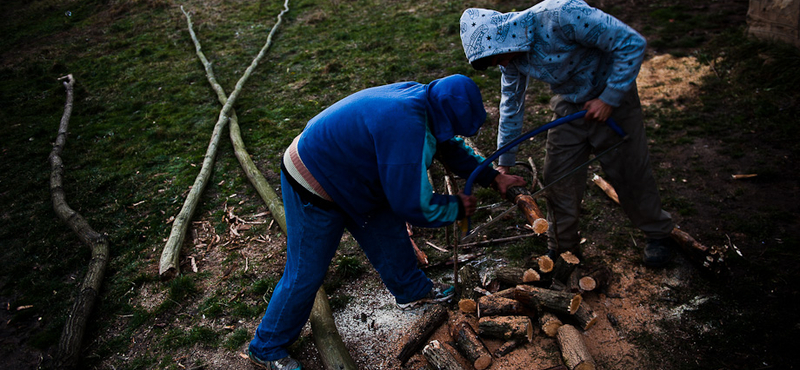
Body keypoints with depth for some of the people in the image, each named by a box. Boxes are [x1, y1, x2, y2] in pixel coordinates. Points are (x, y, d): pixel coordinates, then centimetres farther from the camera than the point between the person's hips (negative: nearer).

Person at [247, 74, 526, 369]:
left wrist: (492, 177, 11)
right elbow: (414, 206, -28)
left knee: (387, 231, 20)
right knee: (306, 274, 3)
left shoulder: (420, 98, -4)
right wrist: (458, 207, -11)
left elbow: (449, 144, 13)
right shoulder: (408, 129, -35)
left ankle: (412, 290, 45)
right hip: (314, 190, -9)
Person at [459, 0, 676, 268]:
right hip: (570, 106, 5)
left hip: (613, 98, -5)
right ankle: (563, 248, 25)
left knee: (631, 173, 6)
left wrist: (609, 98, -25)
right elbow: (511, 105, 4)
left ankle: (658, 234, 31)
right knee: (558, 179, 5)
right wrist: (504, 162, 7)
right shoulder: (510, 56, -11)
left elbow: (632, 43, -28)